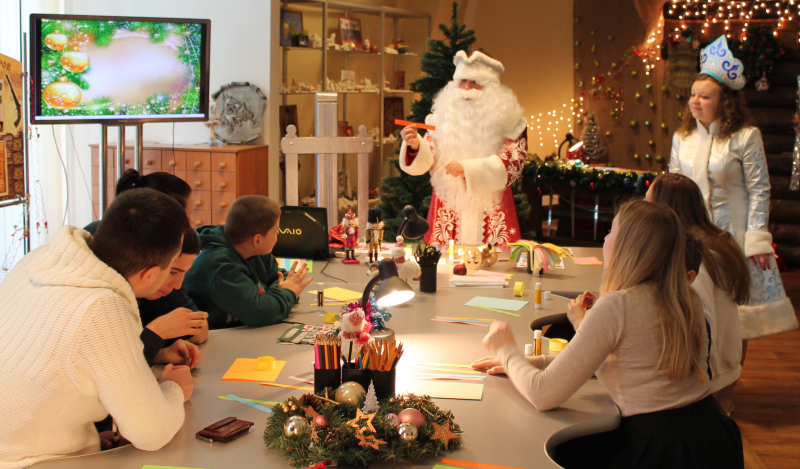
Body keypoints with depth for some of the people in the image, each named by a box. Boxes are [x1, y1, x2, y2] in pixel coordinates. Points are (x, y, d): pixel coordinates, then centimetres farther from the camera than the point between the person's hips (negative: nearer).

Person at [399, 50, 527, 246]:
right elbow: (427, 160, 6)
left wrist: (468, 169, -19)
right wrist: (416, 146, -18)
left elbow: (515, 160, -9)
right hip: (448, 210, 2)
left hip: (491, 214, -1)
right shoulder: (445, 114, 7)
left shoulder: (508, 119, 0)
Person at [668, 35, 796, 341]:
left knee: (736, 310, 4)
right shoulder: (682, 138, 5)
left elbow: (759, 191, -8)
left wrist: (757, 240, -12)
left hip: (732, 235, -4)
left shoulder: (745, 137, -9)